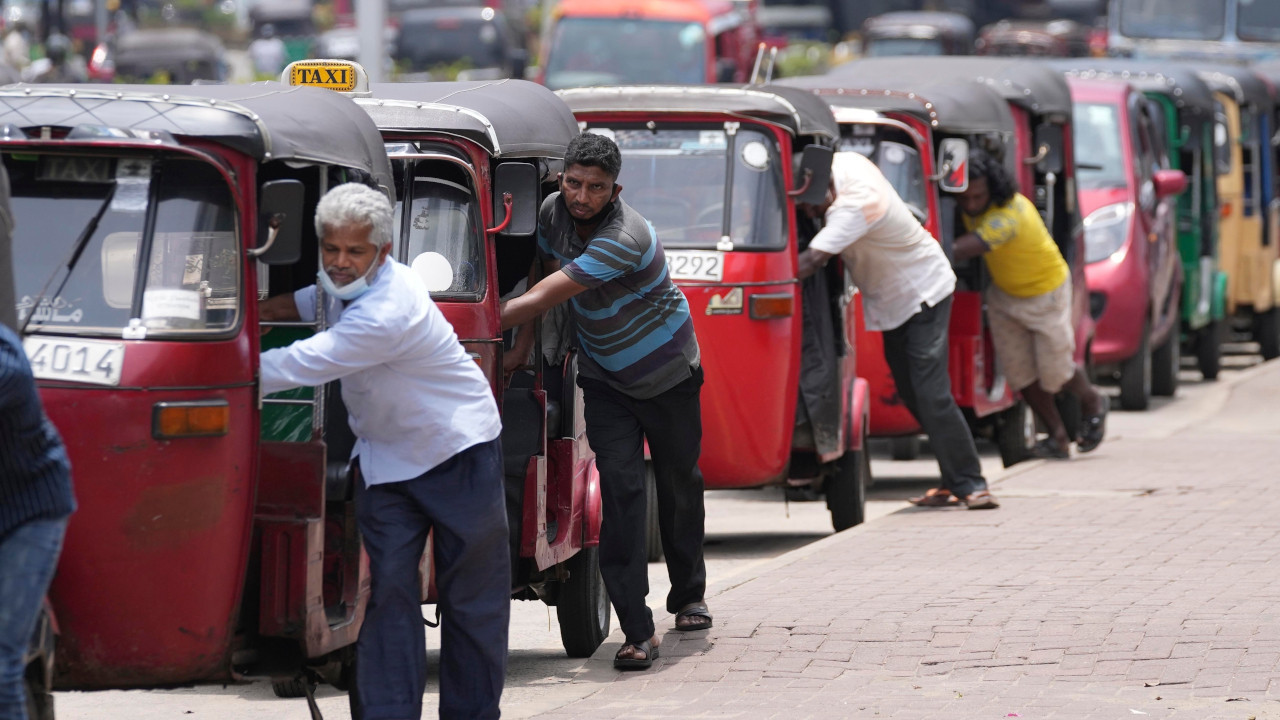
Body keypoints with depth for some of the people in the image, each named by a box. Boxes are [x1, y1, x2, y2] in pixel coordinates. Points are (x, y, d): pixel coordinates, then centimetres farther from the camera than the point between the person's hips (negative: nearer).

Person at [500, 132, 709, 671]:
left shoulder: (624, 239, -33)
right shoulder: (553, 213, -12)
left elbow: (539, 301, -36)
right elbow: (542, 280, 5)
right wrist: (525, 345, -6)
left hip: (668, 373, -4)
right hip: (604, 377, 4)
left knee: (679, 485, 13)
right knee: (620, 488, -12)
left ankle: (688, 595, 39)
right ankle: (637, 631, -18)